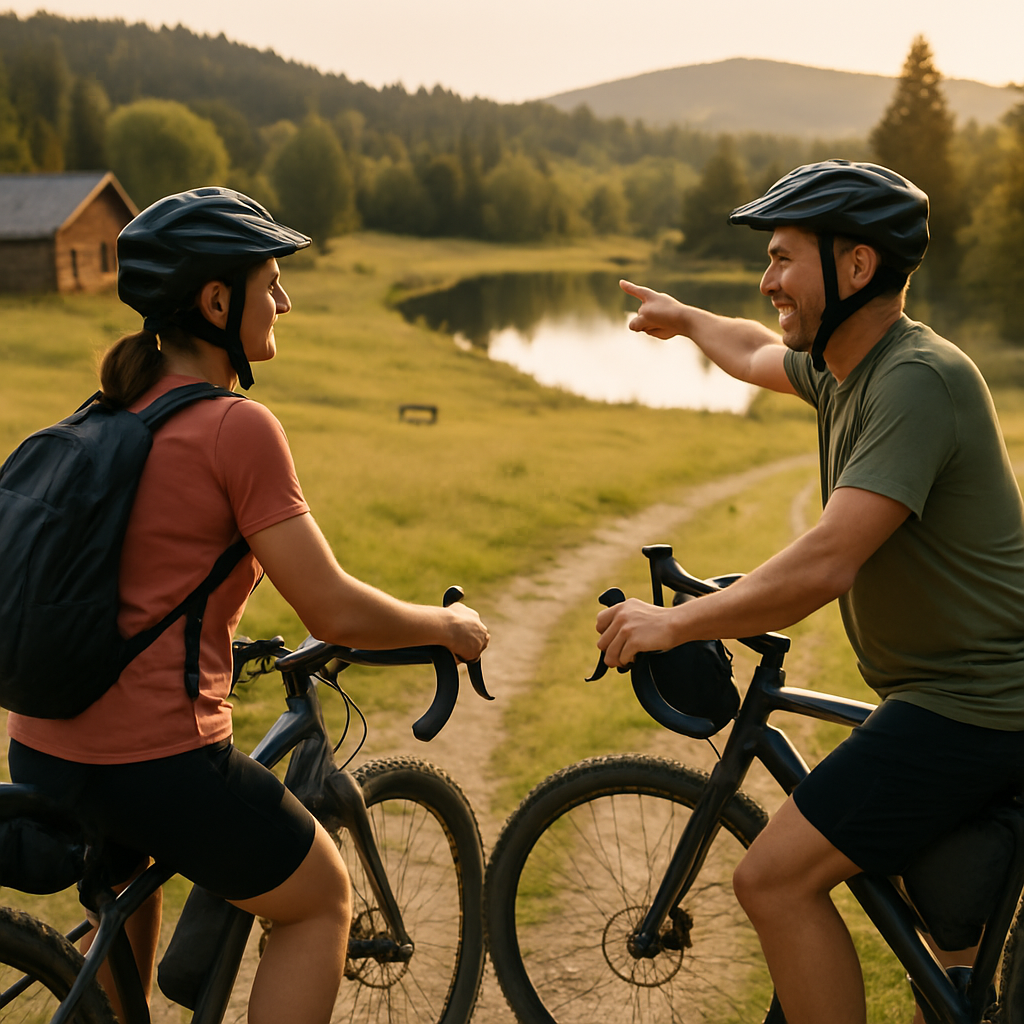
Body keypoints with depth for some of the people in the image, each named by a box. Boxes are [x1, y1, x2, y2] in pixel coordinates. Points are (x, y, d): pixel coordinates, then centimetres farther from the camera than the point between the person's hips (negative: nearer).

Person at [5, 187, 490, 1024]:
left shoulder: (111, 409, 10)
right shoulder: (237, 427, -14)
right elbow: (335, 614, -14)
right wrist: (447, 627, 3)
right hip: (159, 760, -8)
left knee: (127, 894, 37)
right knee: (321, 901, 17)